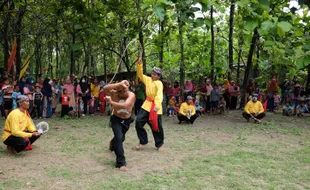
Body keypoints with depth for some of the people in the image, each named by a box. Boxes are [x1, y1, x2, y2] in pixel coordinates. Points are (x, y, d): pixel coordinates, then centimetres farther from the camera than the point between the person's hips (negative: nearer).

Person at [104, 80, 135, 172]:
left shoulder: (131, 95, -27)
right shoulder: (114, 94, -24)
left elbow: (124, 105, -44)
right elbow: (105, 89, -44)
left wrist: (111, 102, -48)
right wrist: (119, 84, -50)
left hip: (126, 120, 3)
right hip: (116, 119, -2)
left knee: (121, 138, 26)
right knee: (119, 137, -24)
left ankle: (113, 144, 64)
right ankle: (121, 163, -16)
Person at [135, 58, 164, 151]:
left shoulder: (159, 83, -16)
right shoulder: (148, 79, 4)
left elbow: (159, 95, -30)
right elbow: (140, 74, 8)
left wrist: (157, 105, -46)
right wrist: (140, 65, -10)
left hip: (155, 106, -5)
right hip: (147, 104, 6)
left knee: (157, 126, 1)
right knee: (139, 122, -4)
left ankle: (159, 144, 21)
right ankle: (143, 141, 13)